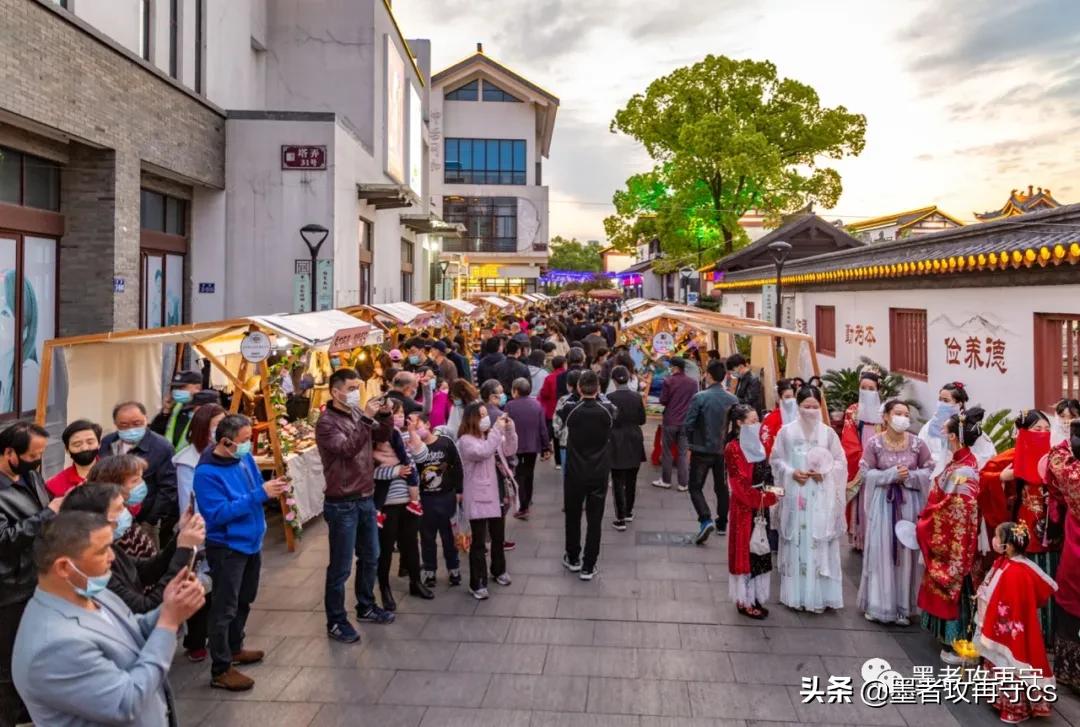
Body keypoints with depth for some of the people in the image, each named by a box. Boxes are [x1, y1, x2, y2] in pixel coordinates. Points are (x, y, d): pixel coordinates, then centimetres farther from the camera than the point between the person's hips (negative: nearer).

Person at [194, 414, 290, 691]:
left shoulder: (244, 457, -2)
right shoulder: (207, 473, -24)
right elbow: (218, 514, -28)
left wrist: (271, 488, -11)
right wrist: (259, 495, -32)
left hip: (251, 542, 8)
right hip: (227, 548, -8)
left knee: (244, 601, 23)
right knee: (224, 608, 2)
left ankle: (234, 648, 42)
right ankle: (221, 670, 13)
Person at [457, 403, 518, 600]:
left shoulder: (491, 435, 10)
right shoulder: (466, 440, -14)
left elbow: (510, 451, 9)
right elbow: (483, 452, -30)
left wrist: (509, 429, -4)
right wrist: (497, 430, -26)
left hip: (495, 495, 7)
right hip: (478, 499, -7)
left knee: (498, 536, 20)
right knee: (479, 541, -3)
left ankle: (498, 570, 40)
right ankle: (477, 584, 6)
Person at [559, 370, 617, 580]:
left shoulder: (570, 409, -13)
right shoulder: (607, 410, -11)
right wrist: (597, 396, 20)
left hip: (575, 474, 0)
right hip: (599, 474, 0)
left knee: (573, 517, 17)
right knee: (594, 520, 7)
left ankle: (573, 559, 32)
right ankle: (588, 567, 11)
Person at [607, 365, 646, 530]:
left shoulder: (610, 398, -14)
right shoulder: (637, 396, -3)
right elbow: (642, 420, 4)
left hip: (617, 443, -4)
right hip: (634, 442, 4)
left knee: (618, 481, 1)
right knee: (631, 480, 17)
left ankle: (621, 518, 0)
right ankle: (628, 512, 30)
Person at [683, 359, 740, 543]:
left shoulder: (699, 397, -15)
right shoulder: (733, 400, -3)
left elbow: (688, 425, -13)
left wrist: (692, 442, 6)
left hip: (702, 450, -4)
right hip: (724, 450, 4)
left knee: (696, 487, 5)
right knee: (722, 487, 19)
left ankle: (705, 520, -14)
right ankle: (722, 524, 29)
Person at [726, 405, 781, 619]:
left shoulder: (756, 445, 10)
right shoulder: (734, 449, -15)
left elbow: (766, 475, 13)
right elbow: (742, 485, -17)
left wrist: (770, 490, -6)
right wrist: (769, 495, -15)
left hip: (761, 507, 8)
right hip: (745, 508, -8)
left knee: (760, 551, 12)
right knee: (746, 552, 2)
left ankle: (754, 596, 24)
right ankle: (744, 601, 13)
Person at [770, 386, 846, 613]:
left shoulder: (828, 433, 0)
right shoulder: (787, 432, 0)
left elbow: (841, 462, 5)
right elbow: (776, 460, 5)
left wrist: (824, 473, -11)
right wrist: (791, 472, -10)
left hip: (821, 499, 0)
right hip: (795, 496, 0)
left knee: (820, 544, 2)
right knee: (796, 543, 4)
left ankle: (820, 595, 13)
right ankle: (797, 595, 14)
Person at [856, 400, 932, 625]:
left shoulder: (917, 443, 0)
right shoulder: (874, 443, -5)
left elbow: (930, 471, 4)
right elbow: (865, 473, -6)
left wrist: (910, 476, -13)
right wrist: (891, 474, -16)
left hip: (909, 504, 2)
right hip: (883, 503, -1)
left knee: (906, 552, 5)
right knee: (881, 552, 2)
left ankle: (903, 606, 16)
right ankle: (878, 604, 14)